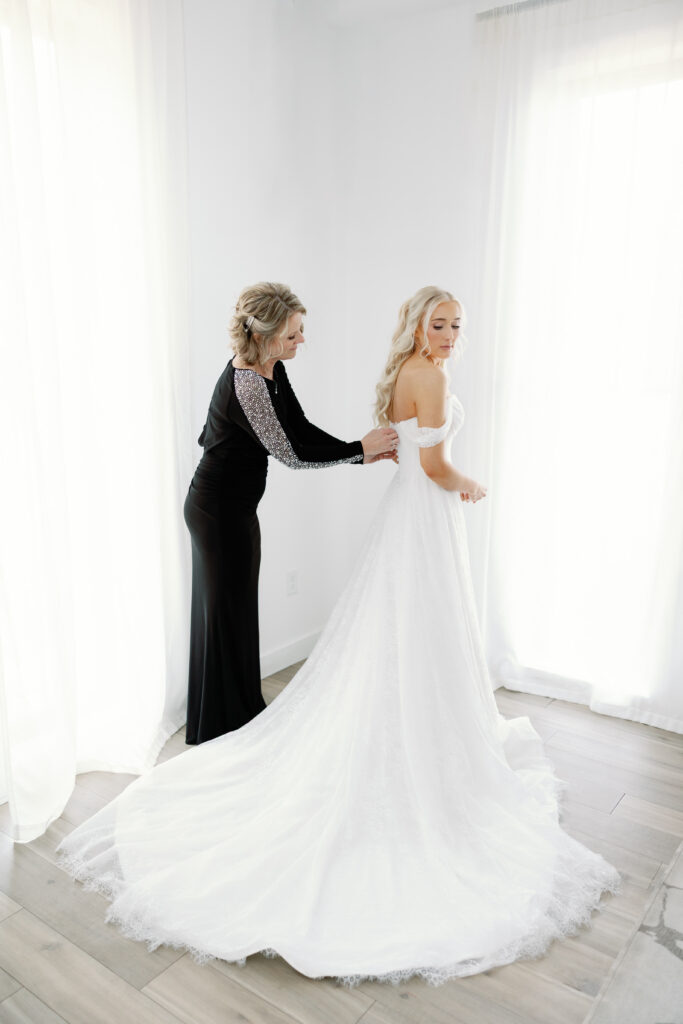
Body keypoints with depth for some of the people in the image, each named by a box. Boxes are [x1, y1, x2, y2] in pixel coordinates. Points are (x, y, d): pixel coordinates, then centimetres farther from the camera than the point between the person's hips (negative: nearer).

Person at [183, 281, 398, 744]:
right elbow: (292, 454, -23)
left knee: (238, 610, 19)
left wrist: (363, 454, -3)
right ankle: (220, 726, 24)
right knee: (226, 613, 5)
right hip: (219, 510, -9)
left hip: (235, 507, 9)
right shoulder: (246, 385, -28)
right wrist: (361, 448, -17)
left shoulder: (272, 369, 1)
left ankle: (243, 710, 37)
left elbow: (302, 429, 4)